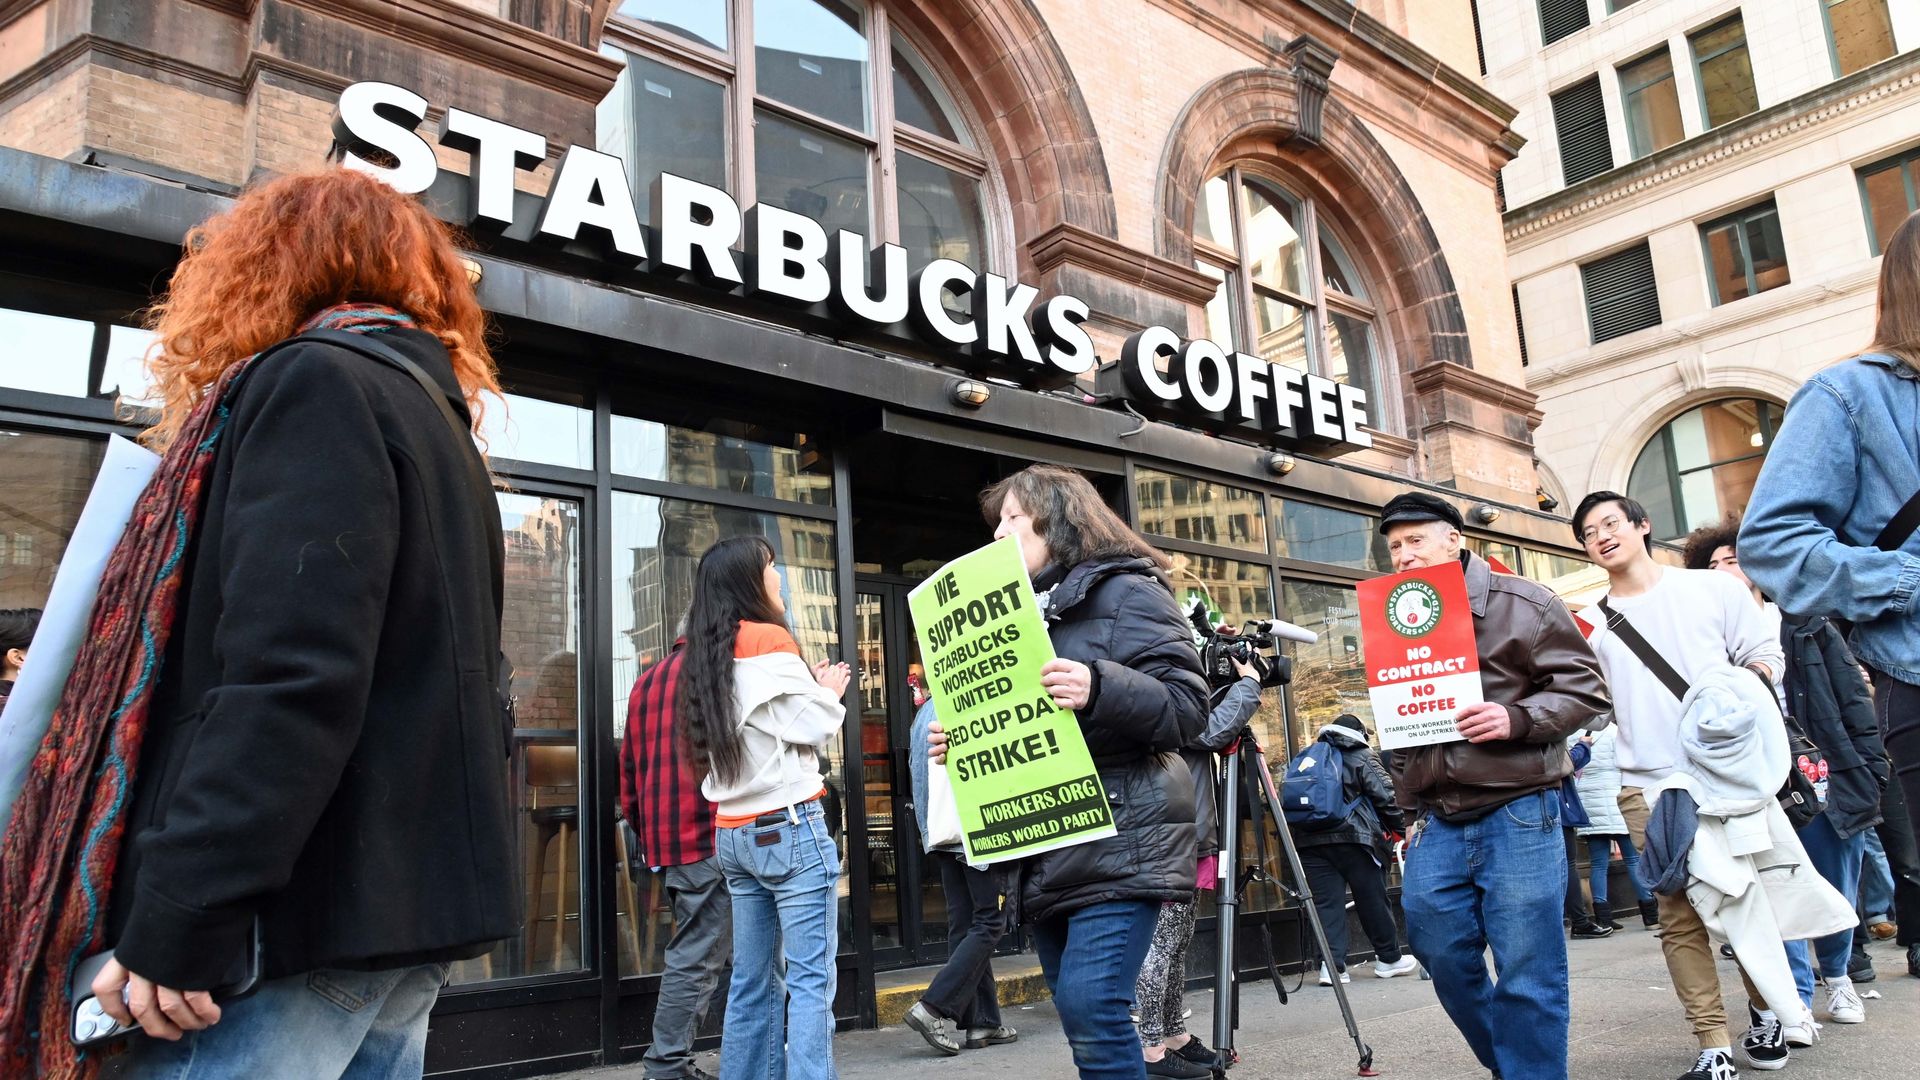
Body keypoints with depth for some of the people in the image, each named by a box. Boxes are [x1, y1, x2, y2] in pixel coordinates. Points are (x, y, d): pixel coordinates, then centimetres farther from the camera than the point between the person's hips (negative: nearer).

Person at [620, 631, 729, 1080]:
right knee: (697, 958, -4)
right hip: (708, 838, -8)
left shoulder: (645, 681, 19)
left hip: (662, 841, 8)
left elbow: (629, 772, 19)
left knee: (692, 953, 15)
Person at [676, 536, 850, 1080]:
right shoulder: (768, 639, -10)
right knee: (810, 979, -5)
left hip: (734, 832, 8)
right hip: (788, 827, -8)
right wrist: (829, 693, 8)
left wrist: (808, 690, 16)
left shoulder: (707, 654, 13)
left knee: (754, 980, 13)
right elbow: (809, 728, -11)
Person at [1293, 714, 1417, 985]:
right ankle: (1389, 958, 20)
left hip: (1308, 840, 4)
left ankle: (1331, 964, -6)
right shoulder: (1362, 756, 5)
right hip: (1352, 838, -4)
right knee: (1373, 899, 9)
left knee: (1326, 902, 2)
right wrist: (1402, 826, 6)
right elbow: (1385, 795, -4)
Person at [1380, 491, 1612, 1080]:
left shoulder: (1521, 604, -1)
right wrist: (1409, 806, 12)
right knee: (1443, 956, 9)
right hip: (1436, 822, 6)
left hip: (1517, 813, -5)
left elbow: (1584, 689, -4)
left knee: (1526, 973, -2)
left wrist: (1517, 719, -20)